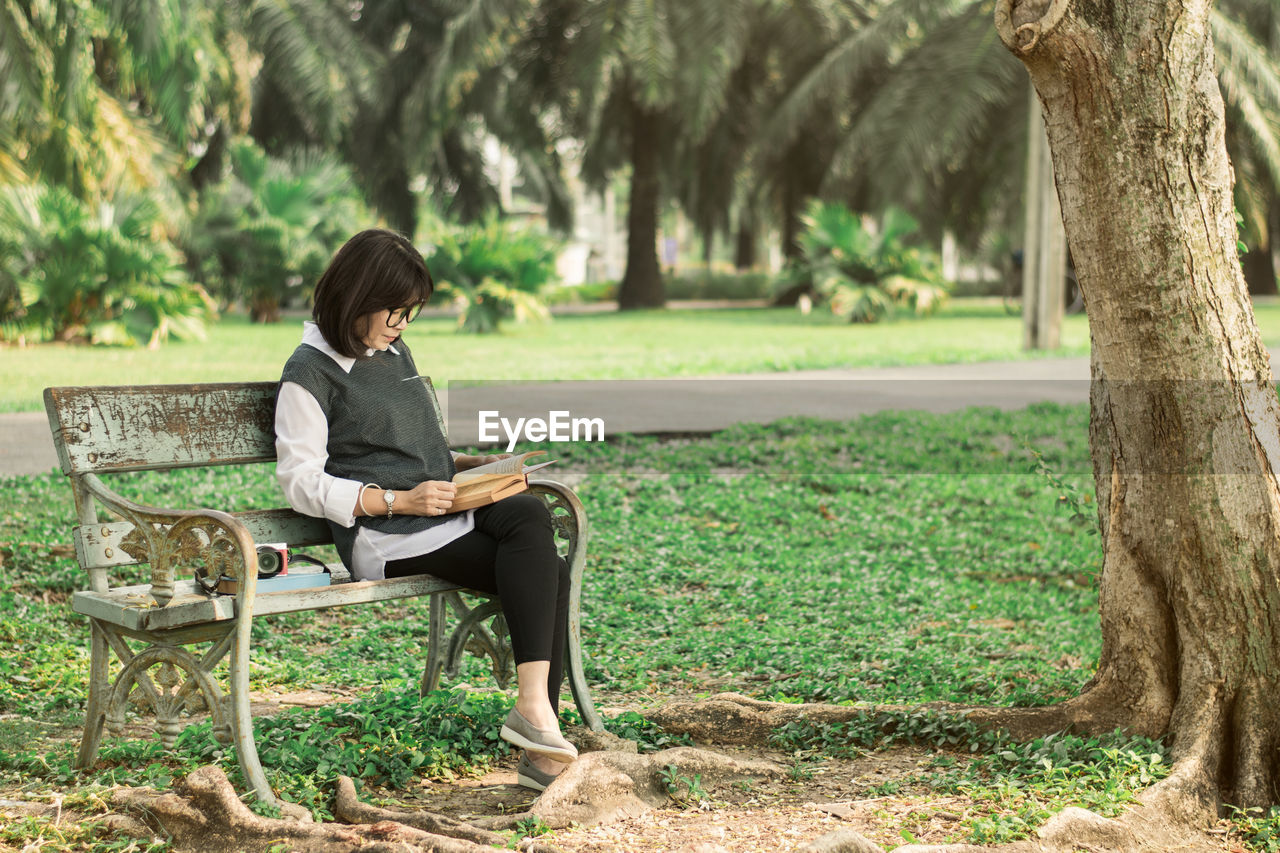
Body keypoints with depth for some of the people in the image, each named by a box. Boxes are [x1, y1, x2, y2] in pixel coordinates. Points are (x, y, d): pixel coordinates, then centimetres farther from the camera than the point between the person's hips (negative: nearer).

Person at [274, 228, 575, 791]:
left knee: (532, 516, -27)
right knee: (542, 571, -27)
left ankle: (535, 709, -31)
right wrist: (399, 502, -17)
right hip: (383, 537, -7)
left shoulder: (396, 353, 22)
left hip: (445, 510, 7)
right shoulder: (310, 374, -2)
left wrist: (468, 466, 11)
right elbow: (302, 484, -8)